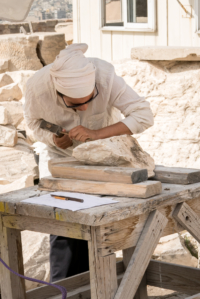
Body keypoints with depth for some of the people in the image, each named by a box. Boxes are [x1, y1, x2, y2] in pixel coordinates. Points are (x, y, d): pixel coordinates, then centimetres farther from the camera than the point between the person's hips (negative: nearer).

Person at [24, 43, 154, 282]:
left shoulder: (105, 76, -35)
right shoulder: (36, 88, -30)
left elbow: (144, 116, -33)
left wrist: (96, 133, -42)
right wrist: (53, 138, -28)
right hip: (60, 155, 0)